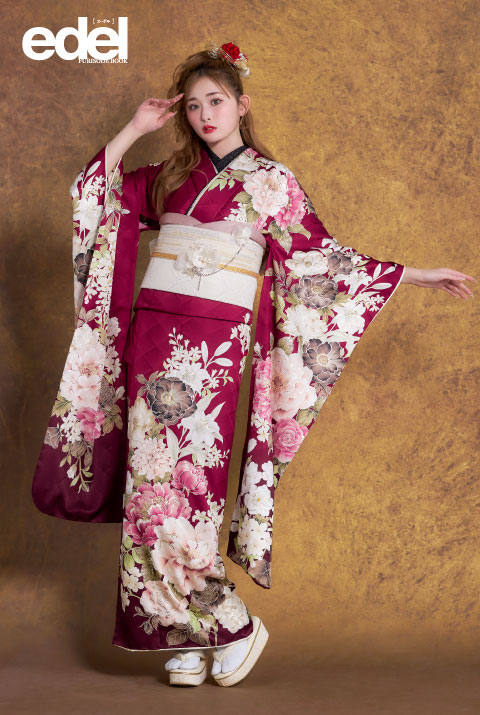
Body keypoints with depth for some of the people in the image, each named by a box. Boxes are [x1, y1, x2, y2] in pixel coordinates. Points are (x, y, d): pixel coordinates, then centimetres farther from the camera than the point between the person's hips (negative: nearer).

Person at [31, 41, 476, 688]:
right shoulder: (169, 175, 17)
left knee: (189, 480, -11)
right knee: (153, 479, -1)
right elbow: (99, 192, 19)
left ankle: (230, 626, 4)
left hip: (215, 344, -4)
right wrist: (135, 128, 14)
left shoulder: (271, 180, 7)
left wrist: (418, 276, 7)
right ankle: (189, 640, 7)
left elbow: (322, 256, 8)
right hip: (153, 335, 4)